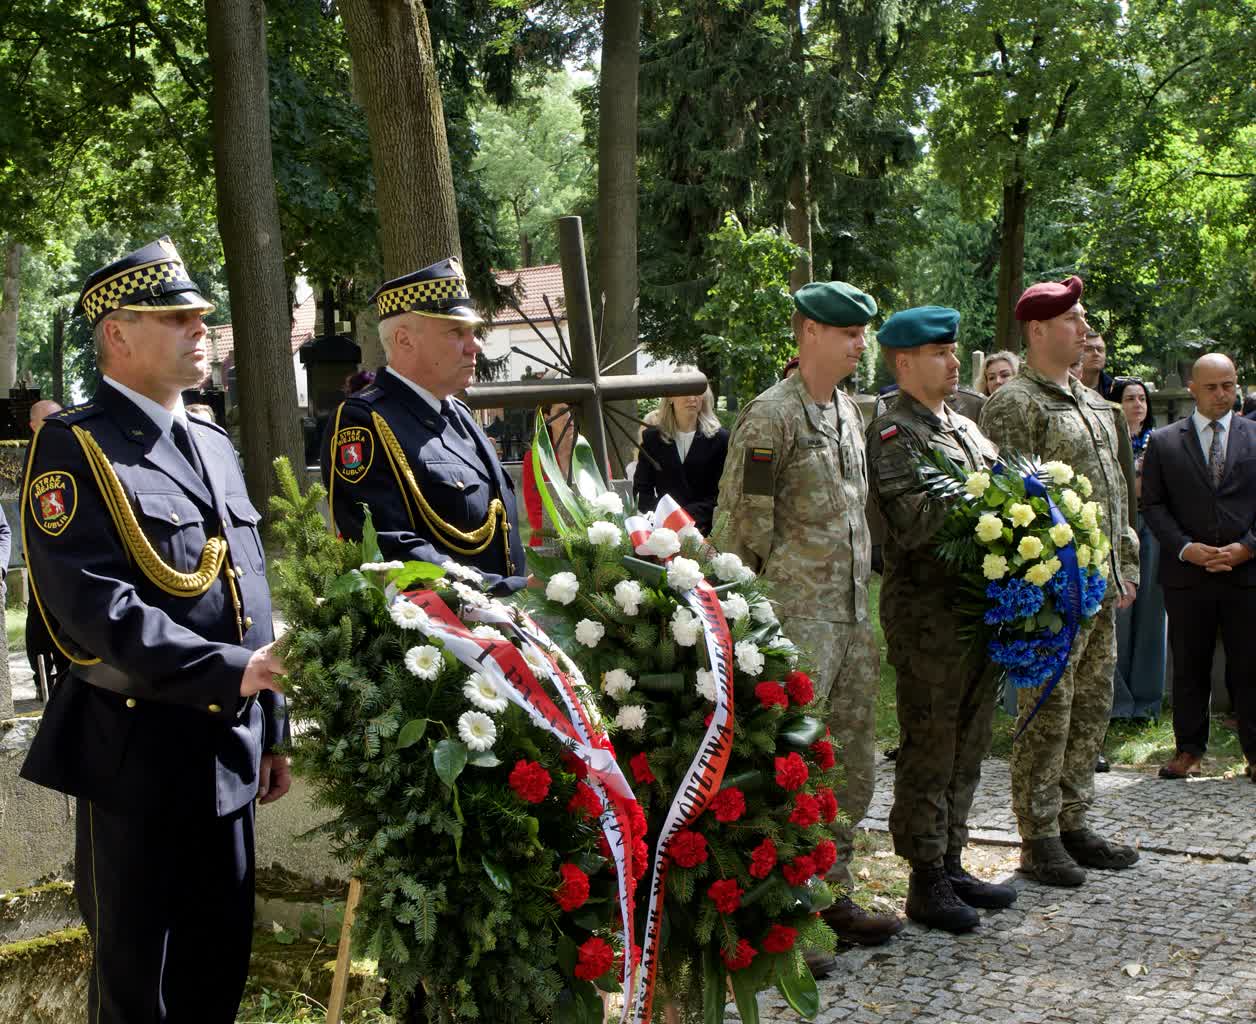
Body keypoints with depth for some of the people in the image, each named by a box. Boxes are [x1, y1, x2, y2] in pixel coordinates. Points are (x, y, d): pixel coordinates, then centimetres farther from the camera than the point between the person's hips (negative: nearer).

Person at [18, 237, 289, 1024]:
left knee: (223, 959, 16)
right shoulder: (74, 448, -11)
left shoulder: (215, 446, 14)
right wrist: (230, 671, -27)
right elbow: (96, 606, -22)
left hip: (229, 745, 7)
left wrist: (271, 729, 15)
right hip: (140, 749, -7)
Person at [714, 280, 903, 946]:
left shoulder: (849, 413, 15)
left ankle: (833, 895, 25)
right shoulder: (770, 416, -12)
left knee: (852, 767, 13)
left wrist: (863, 607, 20)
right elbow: (740, 528, -14)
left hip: (853, 619, 9)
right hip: (796, 622, -9)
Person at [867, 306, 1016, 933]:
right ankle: (926, 883, 8)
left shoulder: (965, 426, 19)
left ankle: (951, 865, 26)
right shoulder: (893, 432, -9)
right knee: (928, 751, -1)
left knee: (966, 748, 15)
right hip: (927, 616, -8)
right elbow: (915, 524, -20)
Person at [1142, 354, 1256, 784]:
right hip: (1187, 573, 0)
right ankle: (1189, 748, 17)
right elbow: (1152, 505, 3)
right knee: (1189, 668, 7)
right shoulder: (1164, 442, 6)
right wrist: (1185, 548, -9)